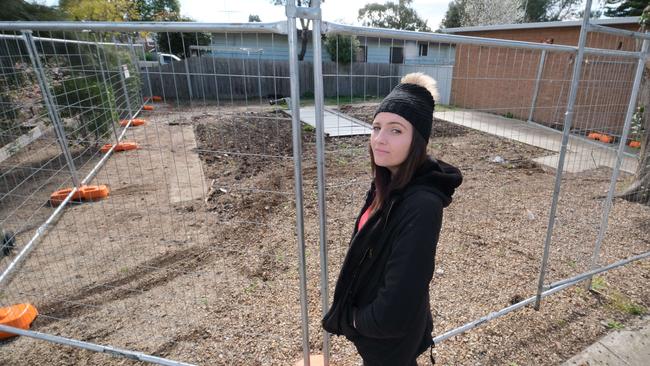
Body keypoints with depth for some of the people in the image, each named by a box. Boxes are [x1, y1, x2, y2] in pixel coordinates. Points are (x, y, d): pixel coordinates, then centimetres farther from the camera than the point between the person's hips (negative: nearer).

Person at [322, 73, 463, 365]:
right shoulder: (390, 182, -7)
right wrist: (358, 314, 9)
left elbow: (396, 307, -33)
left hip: (390, 336, -7)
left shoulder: (421, 205, -35)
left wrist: (355, 318, -14)